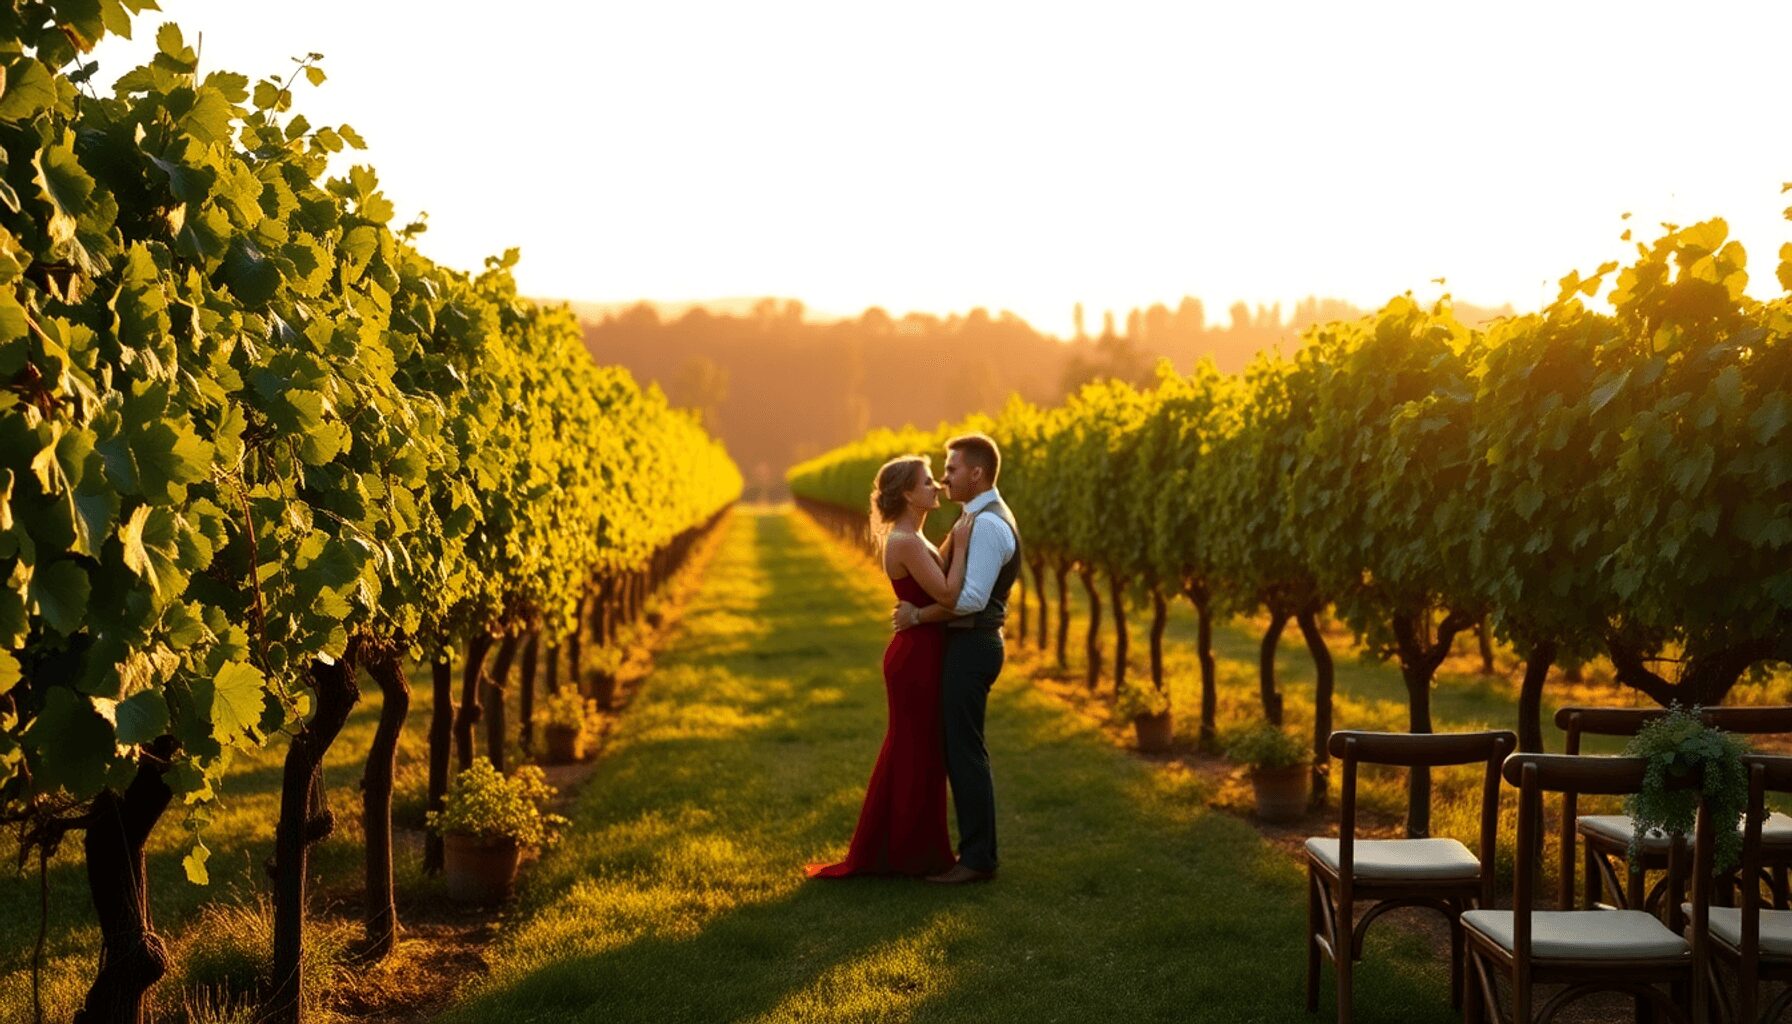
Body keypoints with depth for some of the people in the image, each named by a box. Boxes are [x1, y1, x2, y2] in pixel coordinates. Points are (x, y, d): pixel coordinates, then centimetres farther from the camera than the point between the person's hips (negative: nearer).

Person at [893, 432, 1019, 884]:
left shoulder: (987, 524, -18)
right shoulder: (983, 518, 15)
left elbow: (971, 598, -25)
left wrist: (919, 615, -16)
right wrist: (922, 606, 10)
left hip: (970, 647, -11)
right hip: (968, 643, 11)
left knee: (965, 752, -5)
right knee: (960, 750, 15)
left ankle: (978, 858, 2)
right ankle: (976, 848, 22)